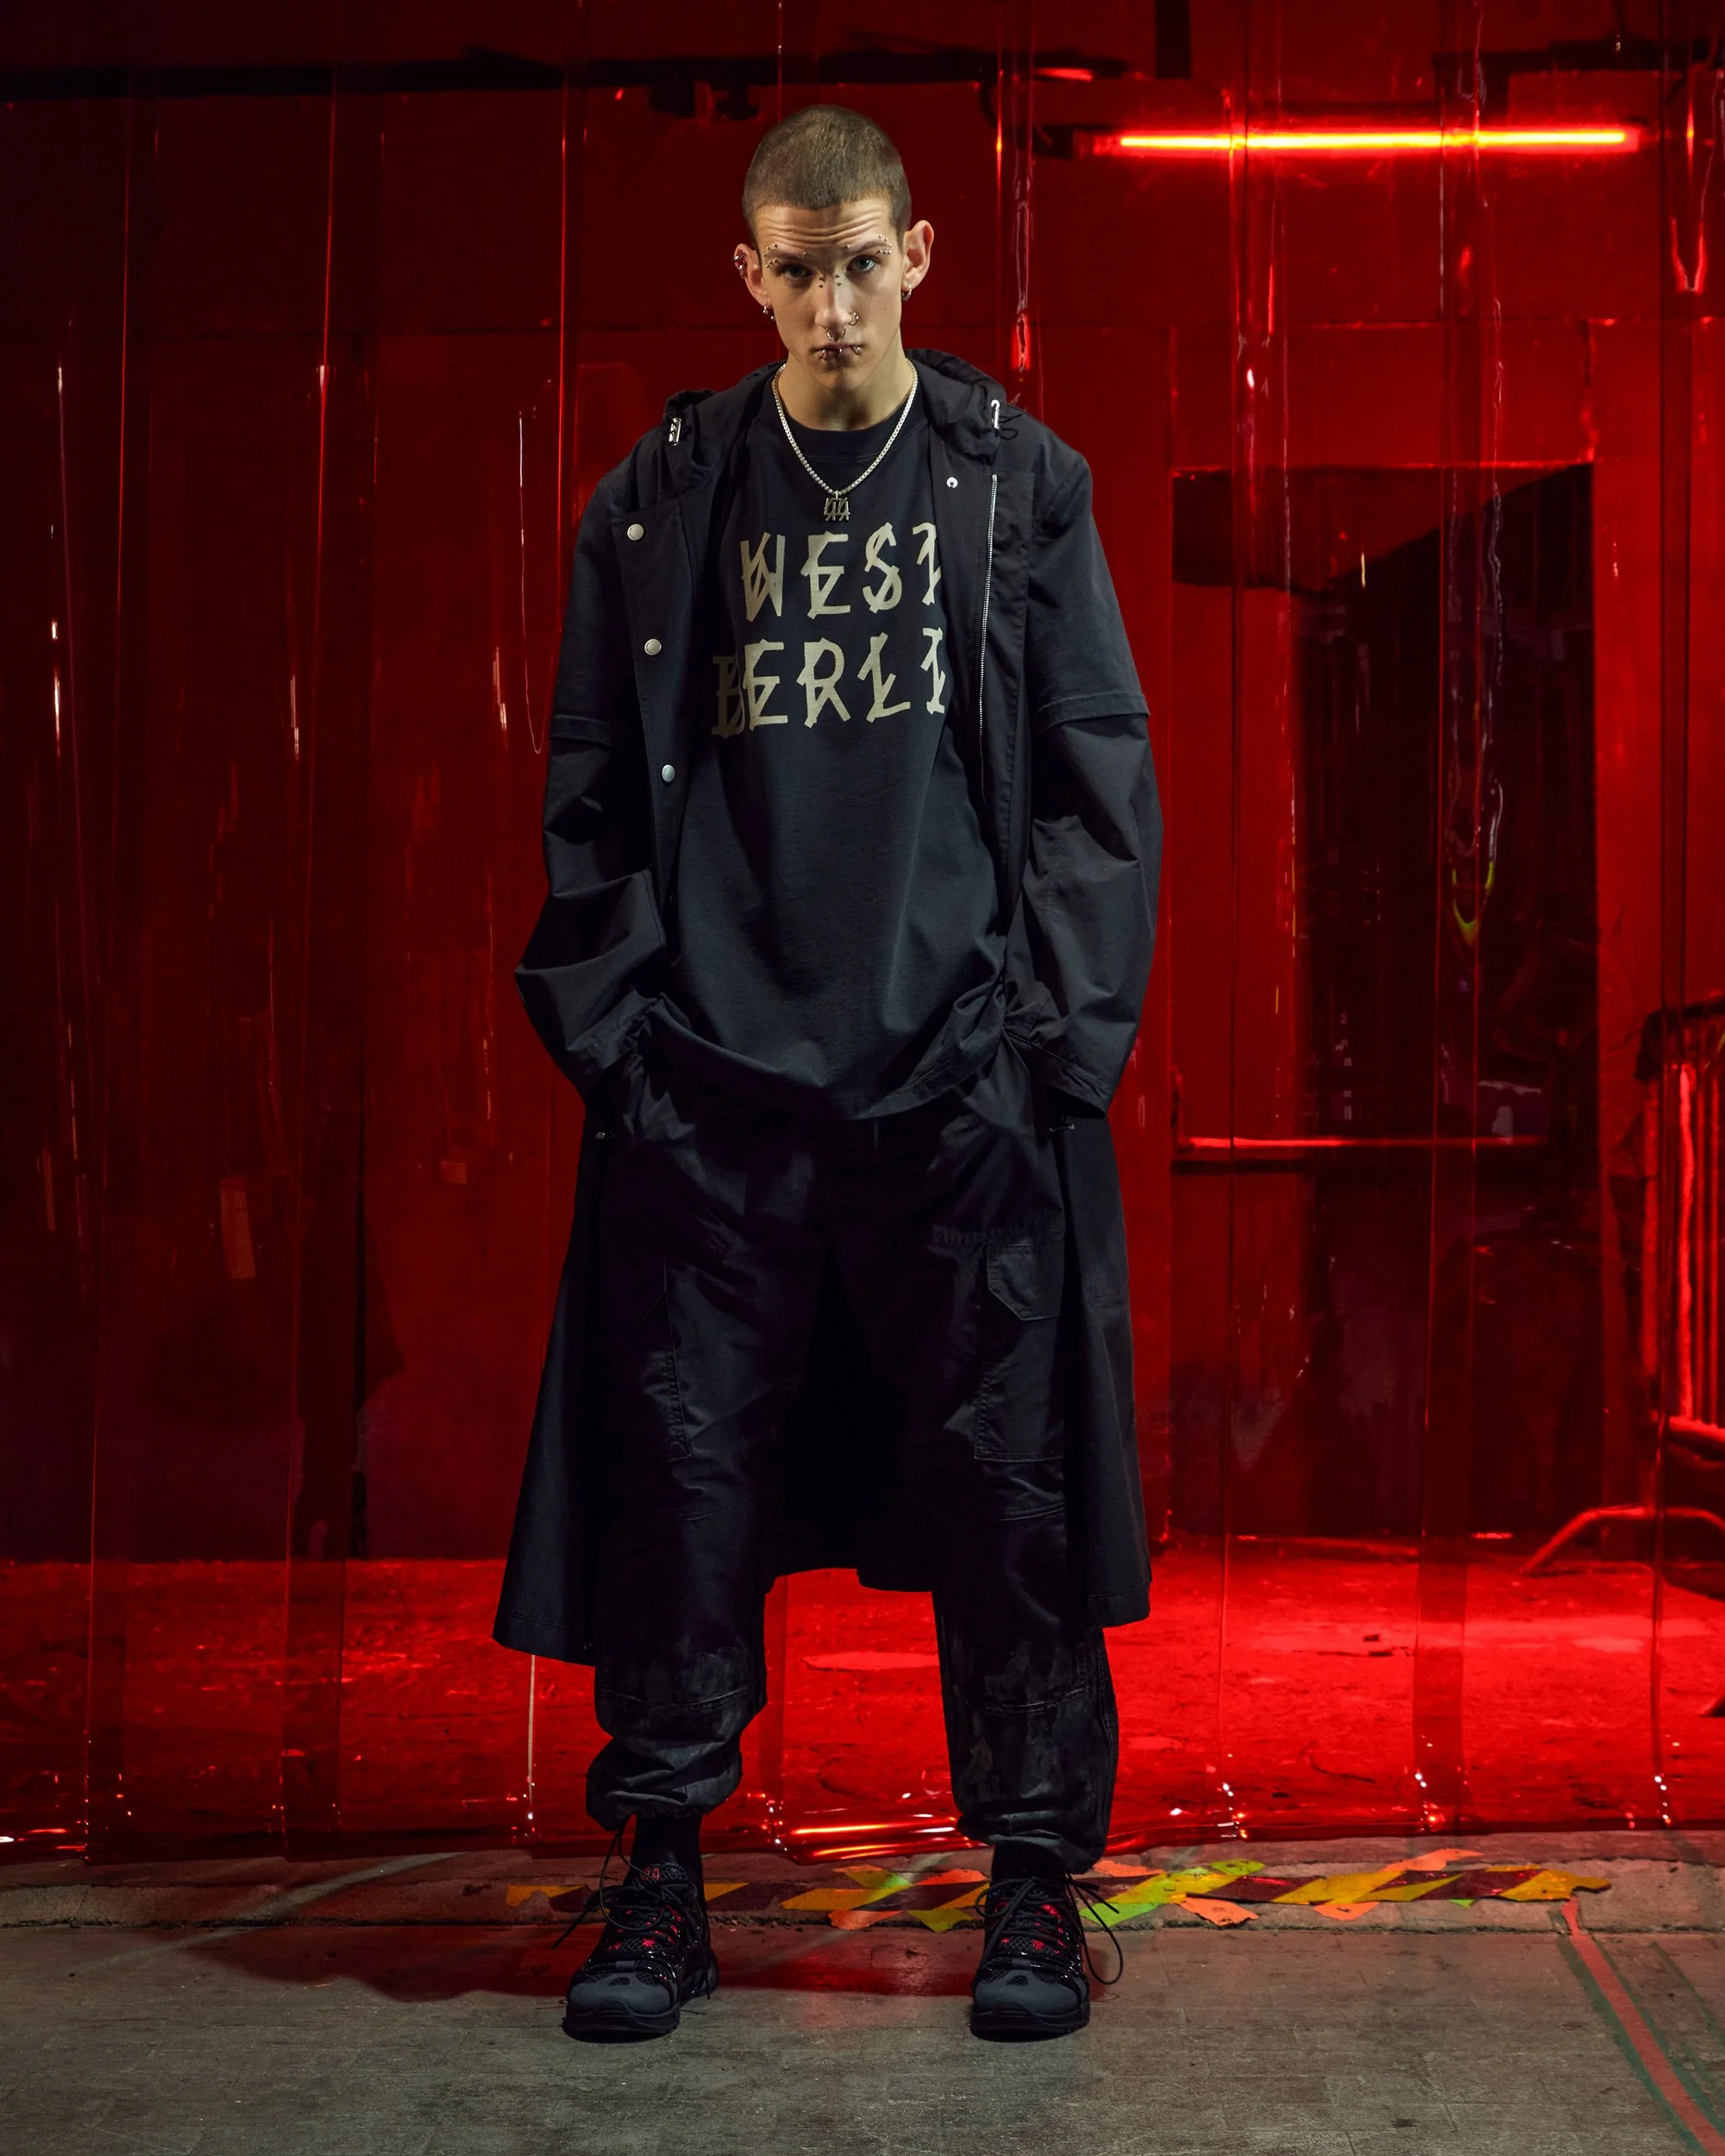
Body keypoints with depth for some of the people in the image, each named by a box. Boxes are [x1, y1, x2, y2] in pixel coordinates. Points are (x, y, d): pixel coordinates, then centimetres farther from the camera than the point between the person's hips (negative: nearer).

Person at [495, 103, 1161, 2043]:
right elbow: (592, 790, 11)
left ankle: (1036, 1875, 13)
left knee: (1001, 1467, 1)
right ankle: (663, 1871, 14)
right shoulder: (659, 500, 10)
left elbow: (1100, 774, 6)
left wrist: (1070, 1024, -3)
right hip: (713, 1077, 1)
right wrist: (602, 1016, 1)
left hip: (964, 1072, -1)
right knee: (684, 1466, 2)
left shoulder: (1021, 484, 8)